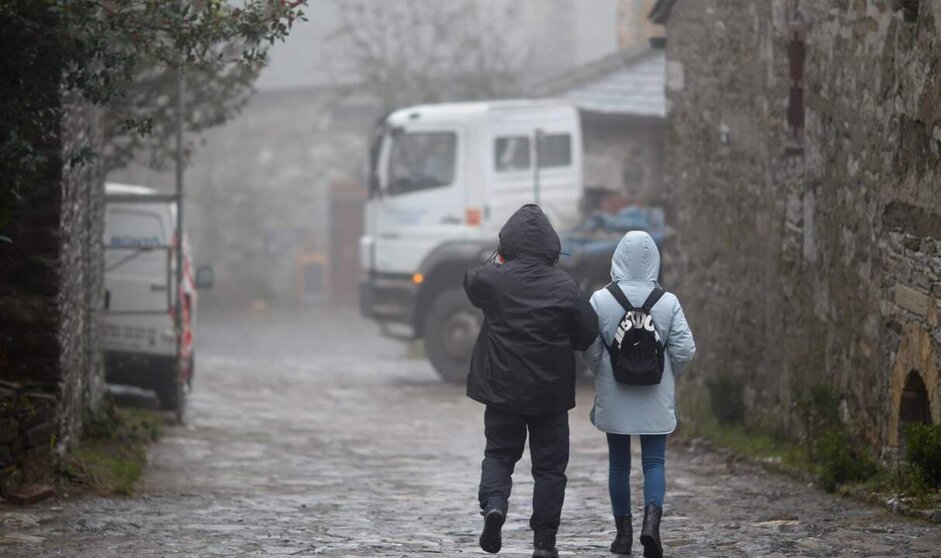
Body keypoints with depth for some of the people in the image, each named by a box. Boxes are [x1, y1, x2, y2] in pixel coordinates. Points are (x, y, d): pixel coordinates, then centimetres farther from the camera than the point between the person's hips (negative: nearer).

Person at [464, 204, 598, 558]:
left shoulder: (493, 280, -9)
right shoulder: (565, 287, -11)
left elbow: (470, 282, 15)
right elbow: (589, 336, -5)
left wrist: (499, 261, 27)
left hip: (503, 390, 1)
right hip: (551, 395, -1)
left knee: (499, 453, 16)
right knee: (549, 465, 9)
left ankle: (493, 503, -11)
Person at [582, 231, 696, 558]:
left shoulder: (600, 301, -9)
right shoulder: (668, 303, -7)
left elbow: (589, 349, -7)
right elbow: (684, 350, -6)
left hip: (613, 396, 0)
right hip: (656, 397, 0)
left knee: (619, 462, 12)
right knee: (654, 461, 4)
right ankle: (652, 519, -19)